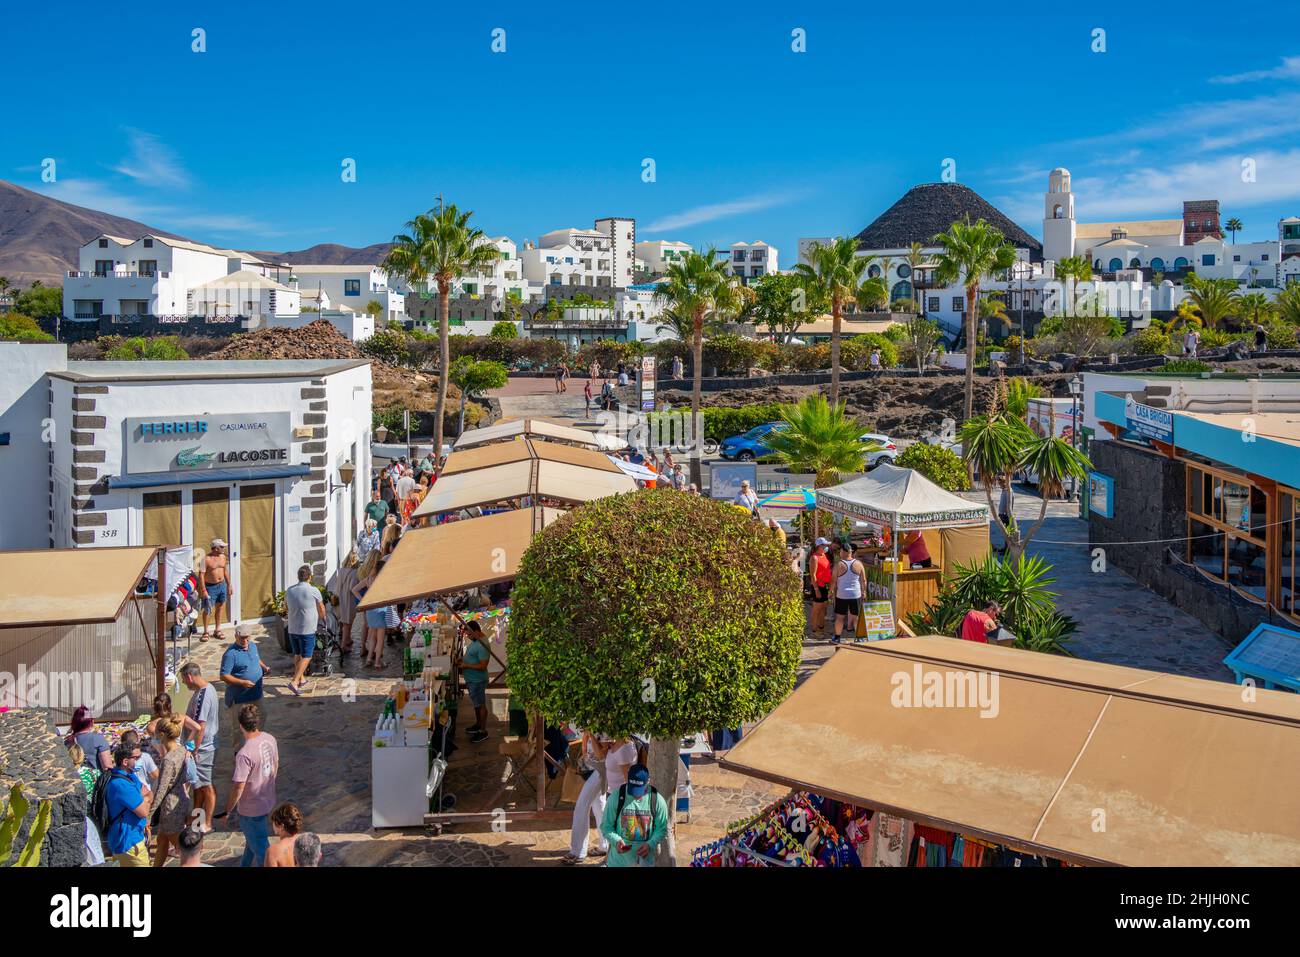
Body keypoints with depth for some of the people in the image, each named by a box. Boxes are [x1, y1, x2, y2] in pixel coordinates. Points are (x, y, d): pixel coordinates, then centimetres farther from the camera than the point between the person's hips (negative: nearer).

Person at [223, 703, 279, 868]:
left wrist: (229, 810, -9)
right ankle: (245, 864, 48)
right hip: (268, 801, 8)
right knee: (251, 838, 29)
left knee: (260, 847, 10)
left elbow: (239, 787, -24)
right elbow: (276, 766, 8)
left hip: (251, 809, -8)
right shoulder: (270, 740, -7)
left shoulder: (244, 754, -30)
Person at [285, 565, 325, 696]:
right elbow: (321, 608, 1)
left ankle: (302, 679, 30)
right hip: (307, 630, -5)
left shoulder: (289, 590, 3)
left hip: (292, 629, 6)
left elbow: (286, 608, 19)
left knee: (297, 655, 19)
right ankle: (294, 682, -11)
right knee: (306, 657, 0)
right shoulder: (313, 591, -12)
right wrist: (323, 619, 21)